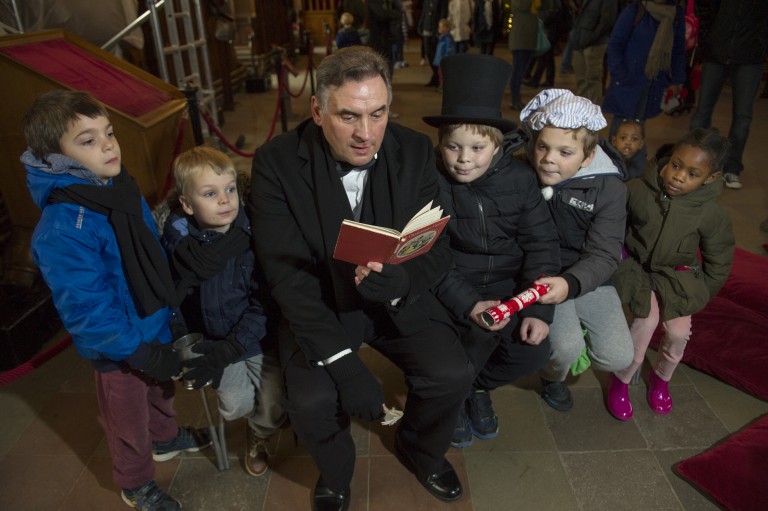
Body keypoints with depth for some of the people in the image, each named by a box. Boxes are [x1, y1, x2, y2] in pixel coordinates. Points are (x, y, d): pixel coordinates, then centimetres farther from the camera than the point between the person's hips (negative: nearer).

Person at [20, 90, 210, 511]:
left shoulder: (120, 189, -6)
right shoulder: (62, 230, -32)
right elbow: (86, 311, -29)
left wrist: (171, 311, 12)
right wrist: (139, 352, -23)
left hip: (156, 325, 7)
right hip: (120, 349, -7)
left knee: (161, 391, 31)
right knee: (128, 419, 18)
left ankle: (166, 439, 59)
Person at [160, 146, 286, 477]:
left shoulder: (253, 232, -17)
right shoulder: (179, 239, -13)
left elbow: (264, 301, -15)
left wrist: (231, 348, -19)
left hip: (255, 335, 0)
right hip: (209, 338, 1)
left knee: (274, 408, -9)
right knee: (237, 403, -15)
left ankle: (258, 436, 28)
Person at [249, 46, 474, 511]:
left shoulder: (416, 151, -9)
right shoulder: (276, 162, -16)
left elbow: (437, 249, -7)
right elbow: (287, 275, -19)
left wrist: (401, 281, -32)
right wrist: (343, 362, -27)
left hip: (399, 295, 2)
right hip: (318, 302, -1)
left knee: (453, 375, -16)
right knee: (311, 400, -23)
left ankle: (420, 449, 22)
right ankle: (335, 472, 16)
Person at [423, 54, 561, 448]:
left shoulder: (519, 178, -7)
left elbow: (542, 245, -4)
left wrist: (539, 309, -13)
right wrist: (468, 304, -27)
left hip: (509, 283, 3)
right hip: (454, 287, -3)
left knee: (534, 352, -14)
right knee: (481, 336, -27)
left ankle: (479, 385, 21)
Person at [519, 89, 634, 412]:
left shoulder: (608, 188, -13)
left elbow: (603, 255, -17)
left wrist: (570, 283, -38)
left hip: (587, 277, 2)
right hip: (540, 275, -2)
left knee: (617, 356, -9)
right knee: (566, 349, -22)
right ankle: (552, 377, 15)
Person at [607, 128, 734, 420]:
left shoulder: (713, 214, -14)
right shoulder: (638, 192, -18)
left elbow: (718, 265, 0)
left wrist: (698, 296, 2)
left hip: (678, 275, 2)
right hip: (636, 267, -1)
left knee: (679, 330, -17)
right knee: (648, 318, -24)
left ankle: (661, 376, 19)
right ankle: (621, 381, 1)